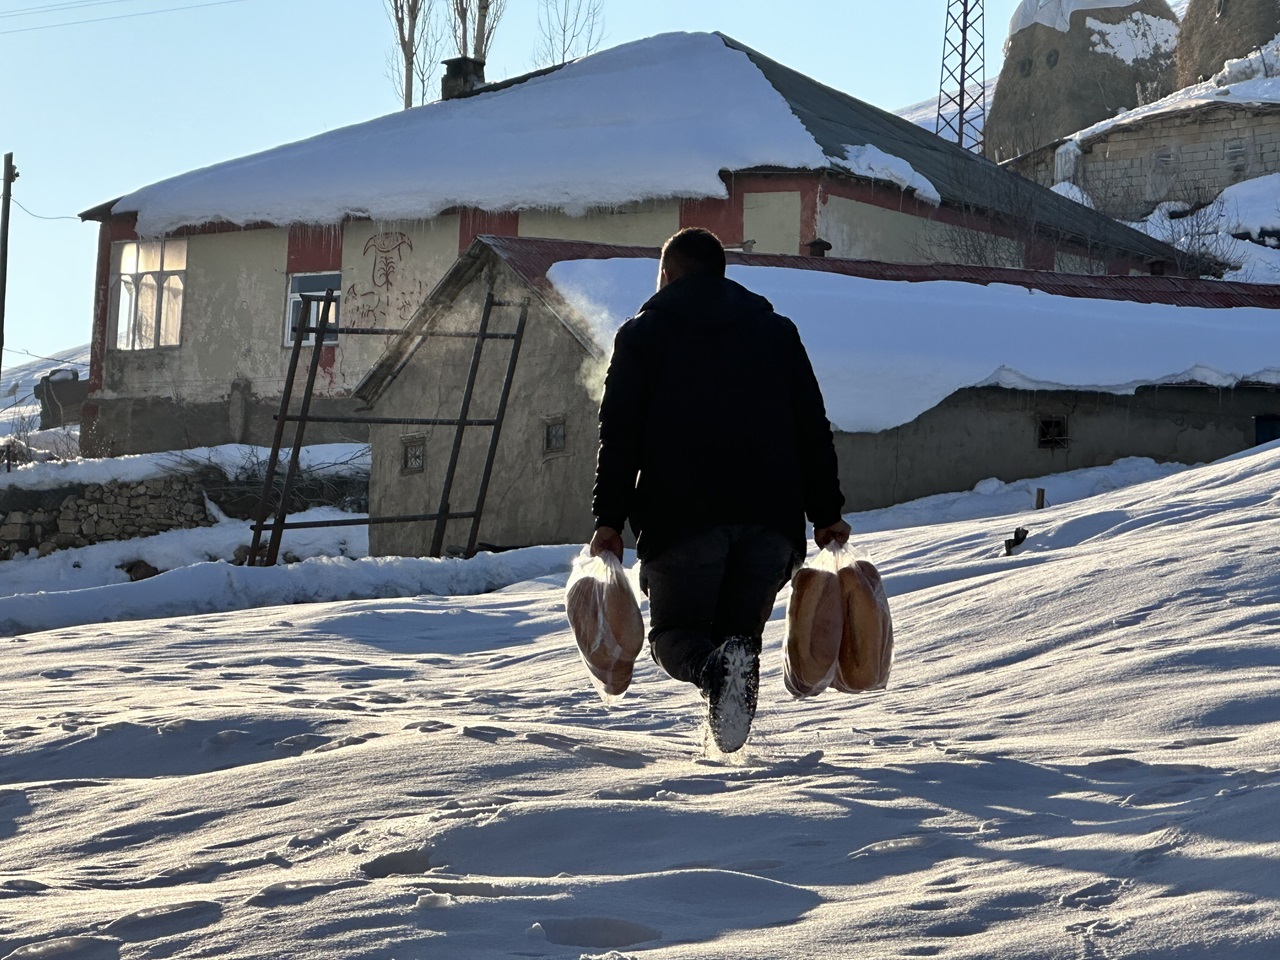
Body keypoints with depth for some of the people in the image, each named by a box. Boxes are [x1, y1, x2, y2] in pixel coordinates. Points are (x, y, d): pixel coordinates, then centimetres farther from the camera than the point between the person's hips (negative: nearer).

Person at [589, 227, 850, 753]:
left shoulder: (642, 333, 11)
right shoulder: (777, 330, 20)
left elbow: (619, 433, 1)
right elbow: (813, 427, 12)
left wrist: (609, 518, -2)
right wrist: (826, 512, 11)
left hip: (682, 516, -2)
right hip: (771, 516, 3)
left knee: (675, 633, 8)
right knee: (740, 627, 15)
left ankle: (712, 669, -27)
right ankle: (738, 659, -20)